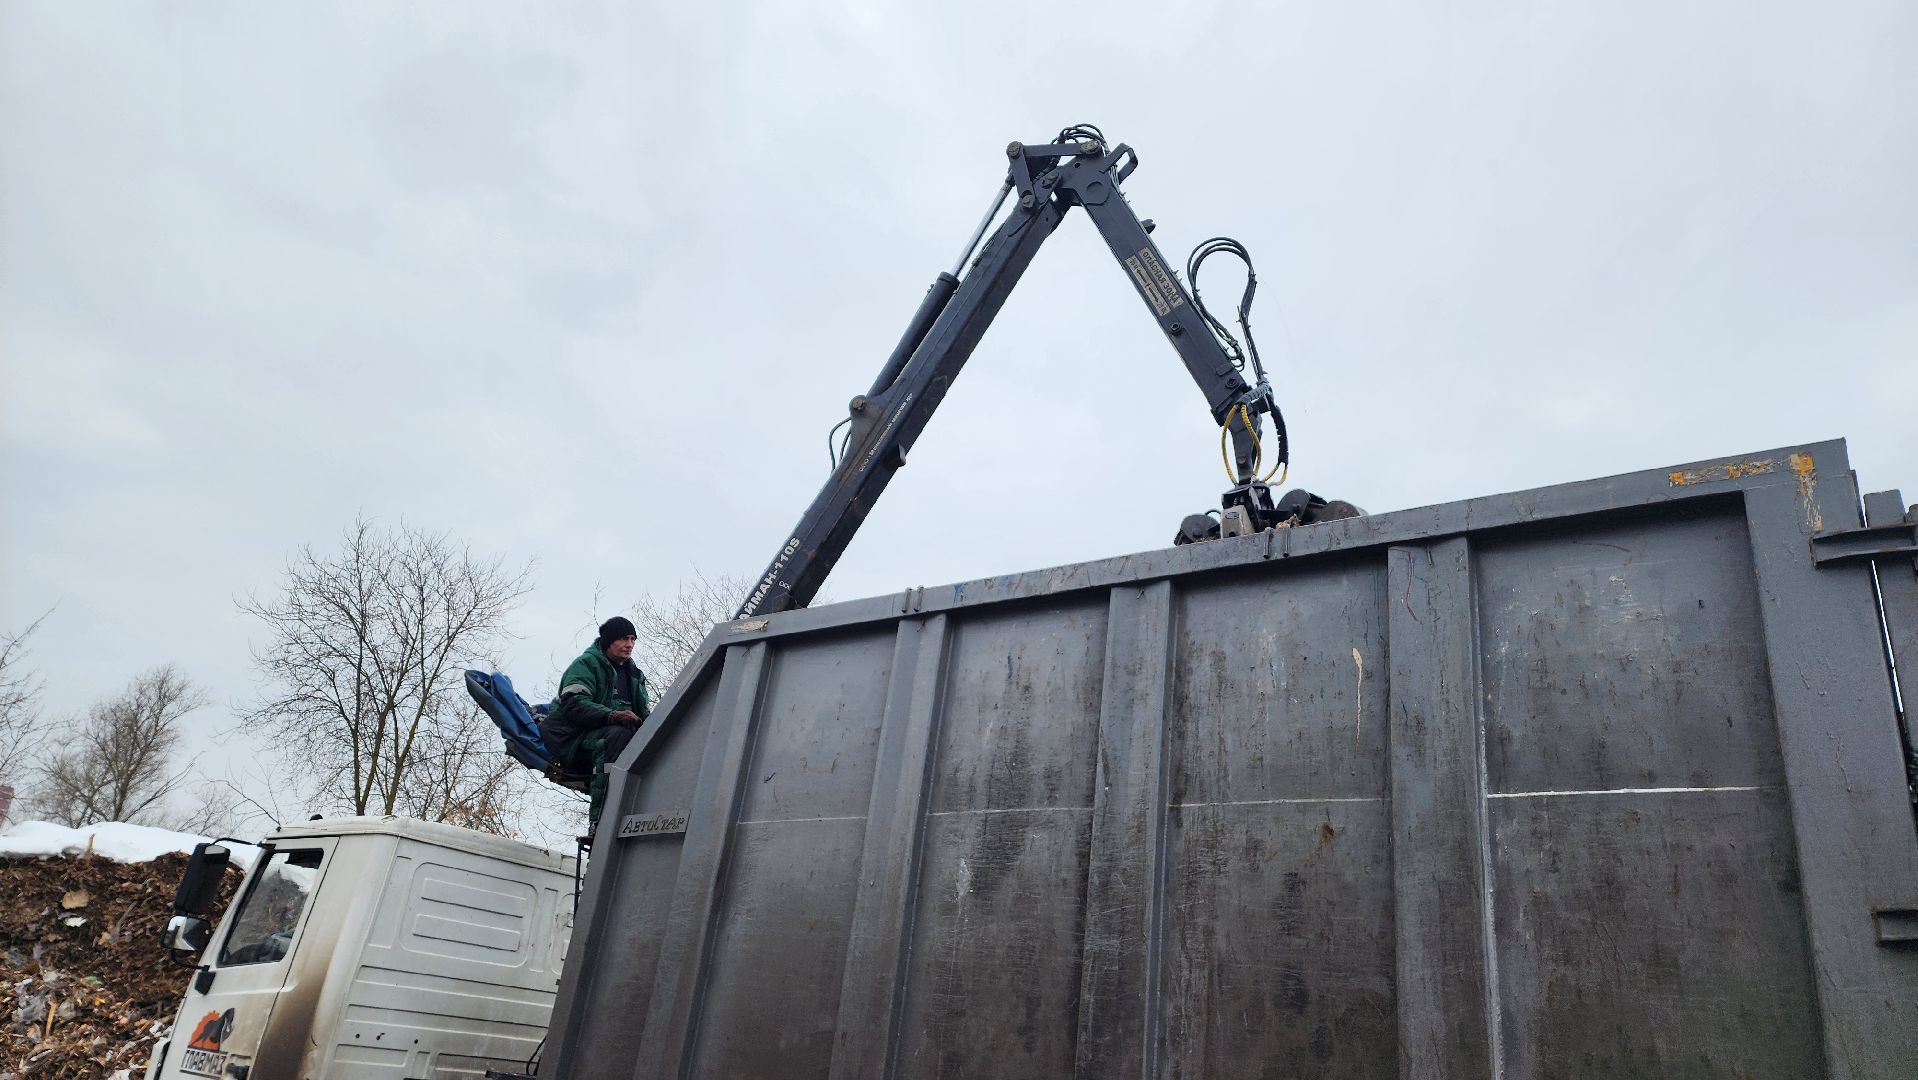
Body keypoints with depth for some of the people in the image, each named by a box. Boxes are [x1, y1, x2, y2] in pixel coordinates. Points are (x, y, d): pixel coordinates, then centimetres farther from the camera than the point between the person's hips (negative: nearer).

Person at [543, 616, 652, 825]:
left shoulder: (633, 673, 24)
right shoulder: (586, 663, 1)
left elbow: (645, 713, 18)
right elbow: (574, 703, -16)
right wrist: (610, 715, -32)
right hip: (573, 735, -6)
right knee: (620, 734, -37)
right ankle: (600, 820, -43)